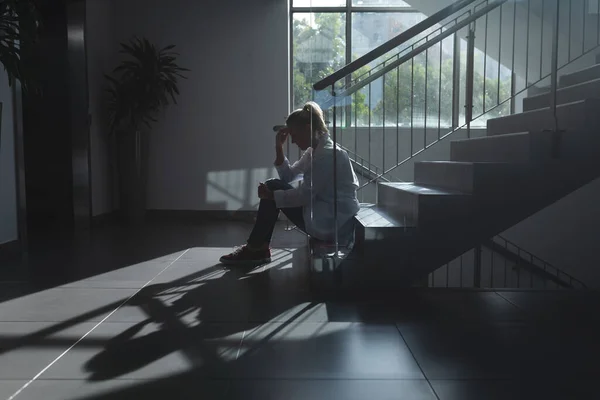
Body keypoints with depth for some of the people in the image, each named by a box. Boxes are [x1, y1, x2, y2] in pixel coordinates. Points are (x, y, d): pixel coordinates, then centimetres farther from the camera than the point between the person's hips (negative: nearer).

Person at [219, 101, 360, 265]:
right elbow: (288, 176, 13)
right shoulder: (314, 151, 12)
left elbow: (305, 195, -20)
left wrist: (271, 195, -12)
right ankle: (258, 248, 8)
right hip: (326, 219, 10)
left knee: (274, 188, -6)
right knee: (274, 186, 9)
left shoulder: (328, 154, -18)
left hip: (332, 225, -10)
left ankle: (255, 249, 5)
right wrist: (279, 147, 2)